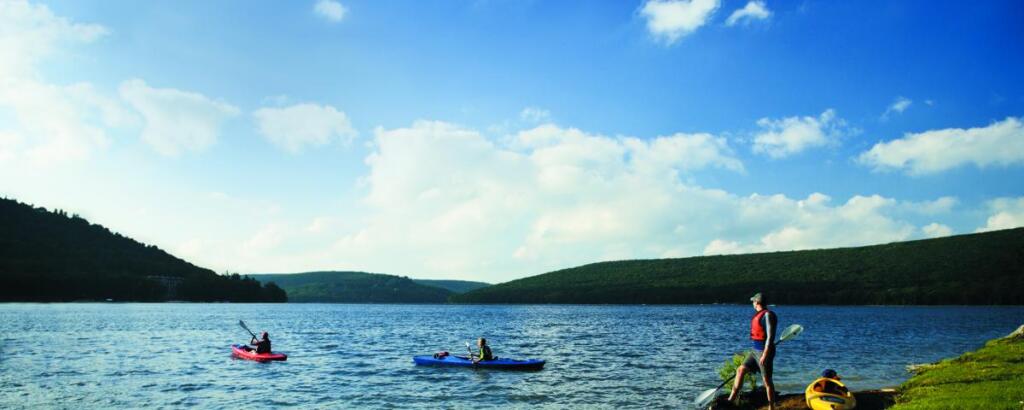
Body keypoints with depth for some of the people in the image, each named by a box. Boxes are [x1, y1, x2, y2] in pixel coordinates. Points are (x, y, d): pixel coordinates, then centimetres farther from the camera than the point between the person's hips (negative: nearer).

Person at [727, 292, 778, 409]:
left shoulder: (767, 315, -14)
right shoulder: (759, 315, 14)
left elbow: (770, 336, -20)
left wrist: (764, 355, -23)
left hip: (764, 352, -9)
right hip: (756, 351, 9)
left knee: (767, 380, -3)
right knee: (741, 370, 5)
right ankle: (731, 400, 5)